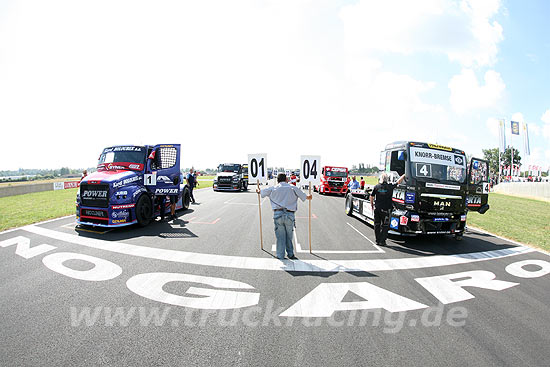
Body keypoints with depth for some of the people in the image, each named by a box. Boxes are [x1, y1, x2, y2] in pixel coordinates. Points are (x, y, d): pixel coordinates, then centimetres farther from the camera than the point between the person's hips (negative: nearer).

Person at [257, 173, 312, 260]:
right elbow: (305, 197, 17)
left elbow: (261, 192, 25)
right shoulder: (293, 188, 8)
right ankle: (290, 254, 24)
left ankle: (280, 257, 11)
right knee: (289, 236, 14)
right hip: (290, 214, 0)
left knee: (280, 237, 7)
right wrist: (309, 197, 39)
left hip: (277, 214, 1)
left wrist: (258, 190, 48)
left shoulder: (273, 188, 10)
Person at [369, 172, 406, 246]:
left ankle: (377, 240, 17)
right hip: (385, 209, -3)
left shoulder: (376, 187, -1)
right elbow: (399, 181, 7)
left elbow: (371, 197, 4)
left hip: (377, 209, 3)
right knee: (385, 226, 7)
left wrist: (372, 205, 19)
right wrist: (404, 176, 24)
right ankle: (382, 241, 6)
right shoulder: (390, 187, -7)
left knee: (377, 225, 12)